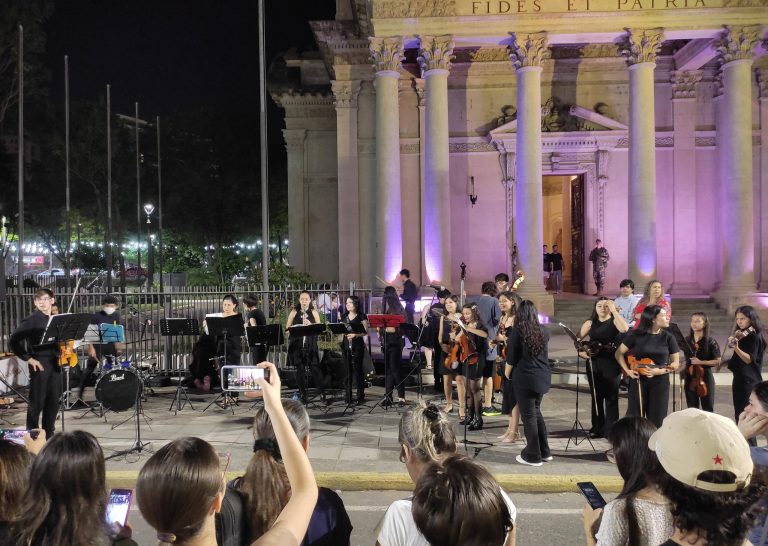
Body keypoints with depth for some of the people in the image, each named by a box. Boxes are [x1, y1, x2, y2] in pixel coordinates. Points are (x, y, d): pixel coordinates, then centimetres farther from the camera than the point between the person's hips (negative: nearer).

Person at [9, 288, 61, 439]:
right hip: (39, 365, -6)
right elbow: (14, 340, -13)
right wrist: (28, 358, -13)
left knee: (53, 401, 10)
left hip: (55, 363, 6)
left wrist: (61, 354, 3)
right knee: (37, 402, 1)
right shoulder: (31, 320, -7)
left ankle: (49, 434, 21)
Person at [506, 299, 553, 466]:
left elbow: (511, 357, -9)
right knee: (536, 412, 20)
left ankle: (533, 456, 9)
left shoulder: (517, 331, -10)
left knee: (529, 416, 2)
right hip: (543, 377, 6)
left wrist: (507, 372, 9)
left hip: (525, 378, -6)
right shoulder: (543, 330, 7)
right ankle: (544, 451, 26)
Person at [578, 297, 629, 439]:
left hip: (612, 363, -3)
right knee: (596, 396, 10)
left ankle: (611, 429, 9)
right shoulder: (590, 322, 8)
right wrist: (581, 351, -10)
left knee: (611, 396, 1)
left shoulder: (615, 321, 0)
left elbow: (625, 329, -22)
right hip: (594, 363, 3)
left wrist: (614, 310, -20)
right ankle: (597, 427, 21)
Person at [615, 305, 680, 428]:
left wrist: (660, 371, -14)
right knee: (635, 416, 4)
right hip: (638, 380, -1)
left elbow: (676, 363, 2)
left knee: (657, 418, 4)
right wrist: (627, 370, -7)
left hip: (660, 382, 1)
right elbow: (619, 353, 4)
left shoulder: (668, 337, 0)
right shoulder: (636, 335, -3)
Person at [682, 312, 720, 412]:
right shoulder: (687, 340, 5)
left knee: (707, 409, 4)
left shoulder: (710, 341, -8)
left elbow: (717, 361, -7)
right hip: (689, 378, 4)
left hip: (705, 378, -4)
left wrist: (701, 362, -17)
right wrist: (683, 369, 4)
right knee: (692, 409, 9)